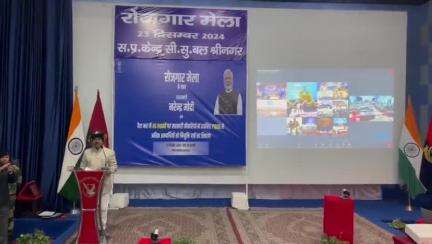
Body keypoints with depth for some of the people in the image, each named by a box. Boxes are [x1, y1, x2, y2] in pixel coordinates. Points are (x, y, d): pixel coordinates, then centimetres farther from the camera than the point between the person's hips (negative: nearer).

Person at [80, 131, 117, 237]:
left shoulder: (109, 152, 3)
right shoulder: (87, 152, 10)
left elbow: (114, 166, 1)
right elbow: (82, 166, 11)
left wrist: (108, 170, -21)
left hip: (105, 184, -2)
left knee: (103, 207, 1)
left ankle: (103, 228, 12)